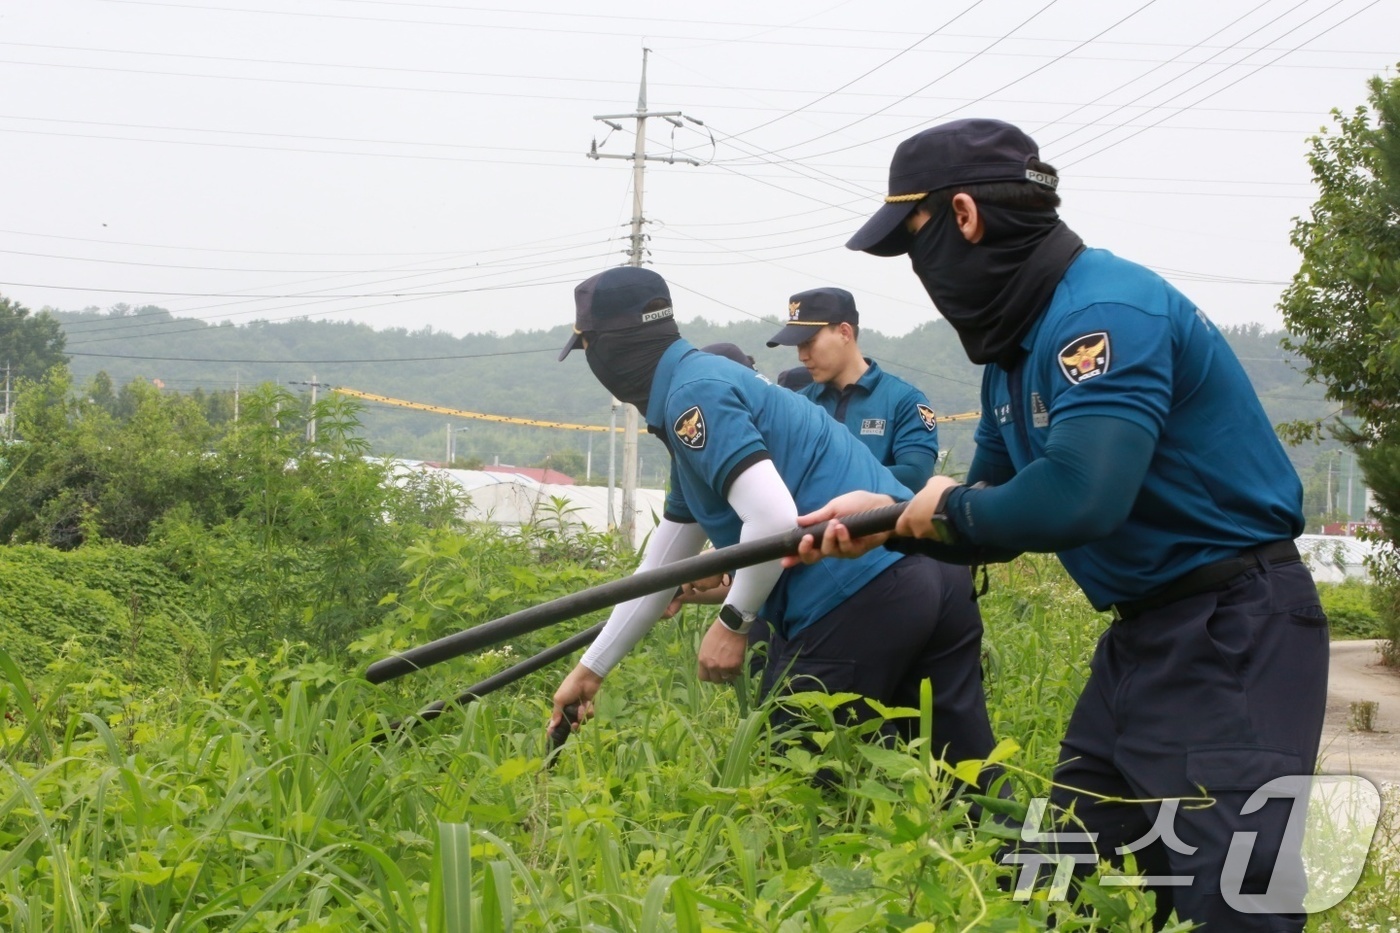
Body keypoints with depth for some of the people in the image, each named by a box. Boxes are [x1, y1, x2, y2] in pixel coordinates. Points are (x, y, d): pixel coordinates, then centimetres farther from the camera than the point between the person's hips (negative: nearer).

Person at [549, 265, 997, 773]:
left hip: (857, 599, -10)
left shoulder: (693, 393, -6)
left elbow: (774, 518, -21)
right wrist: (591, 668, 35)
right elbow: (660, 568, 31)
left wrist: (732, 620, -5)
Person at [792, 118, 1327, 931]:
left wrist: (951, 510, -14)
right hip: (1143, 634, 11)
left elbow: (1076, 499, -32)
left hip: (1232, 630, -10)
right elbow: (1003, 516, 21)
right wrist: (890, 521, 2)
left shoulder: (1104, 311, -20)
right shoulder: (1016, 349, 12)